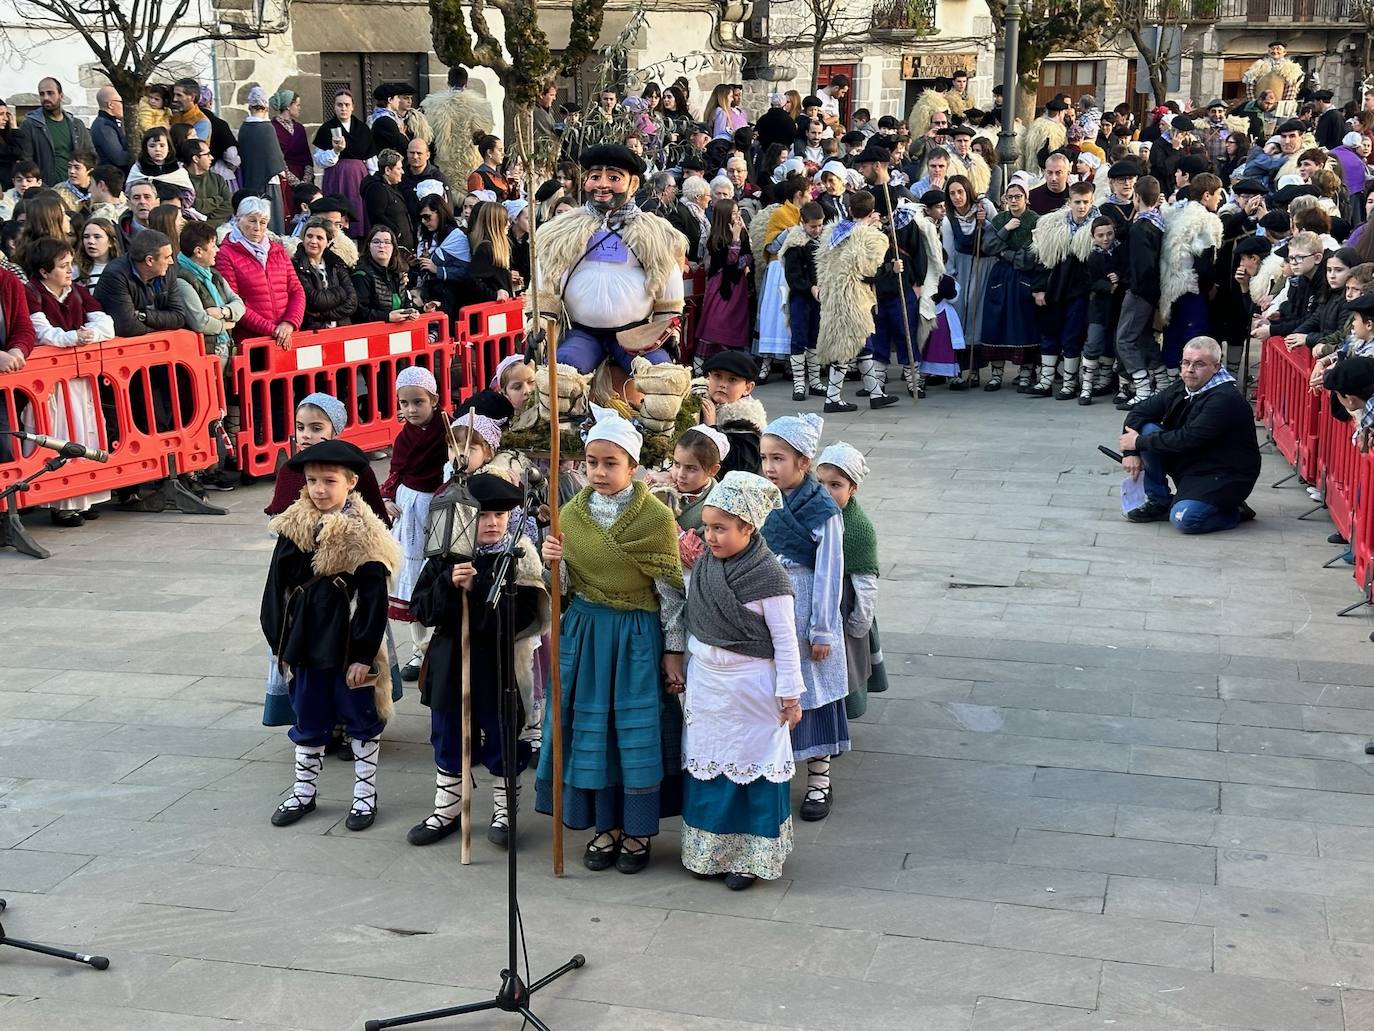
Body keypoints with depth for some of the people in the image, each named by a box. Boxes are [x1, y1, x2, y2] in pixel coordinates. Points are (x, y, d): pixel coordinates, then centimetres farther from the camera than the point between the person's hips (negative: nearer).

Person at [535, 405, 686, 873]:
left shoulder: (656, 516, -9)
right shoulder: (571, 514, 2)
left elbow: (671, 589, -7)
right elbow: (563, 587, 7)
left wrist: (673, 651, -7)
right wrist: (552, 561, -14)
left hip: (638, 636, -4)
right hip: (586, 633, 4)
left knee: (638, 728, 2)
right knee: (592, 726, 9)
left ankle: (638, 830, 18)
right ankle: (606, 825, 24)